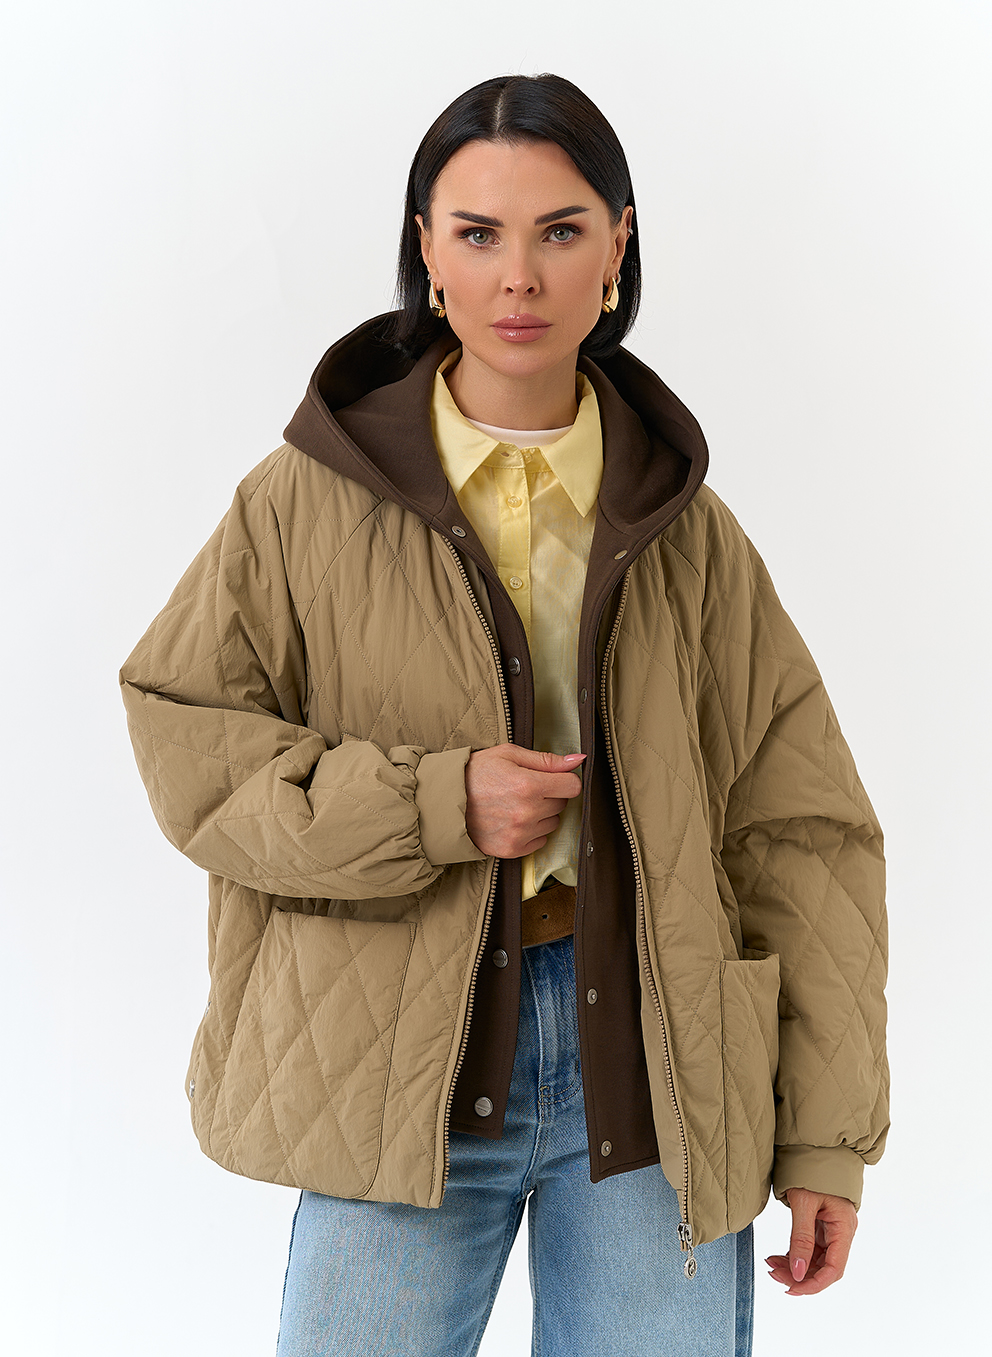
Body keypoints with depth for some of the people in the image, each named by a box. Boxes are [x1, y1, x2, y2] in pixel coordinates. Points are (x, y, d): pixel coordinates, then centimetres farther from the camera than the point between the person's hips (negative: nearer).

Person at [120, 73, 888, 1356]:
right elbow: (185, 736, 0)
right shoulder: (310, 499, 0)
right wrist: (433, 805, -14)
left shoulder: (685, 529, 3)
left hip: (653, 1065, 1)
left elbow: (798, 833, 4)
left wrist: (826, 1136, 1)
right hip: (402, 1074, -1)